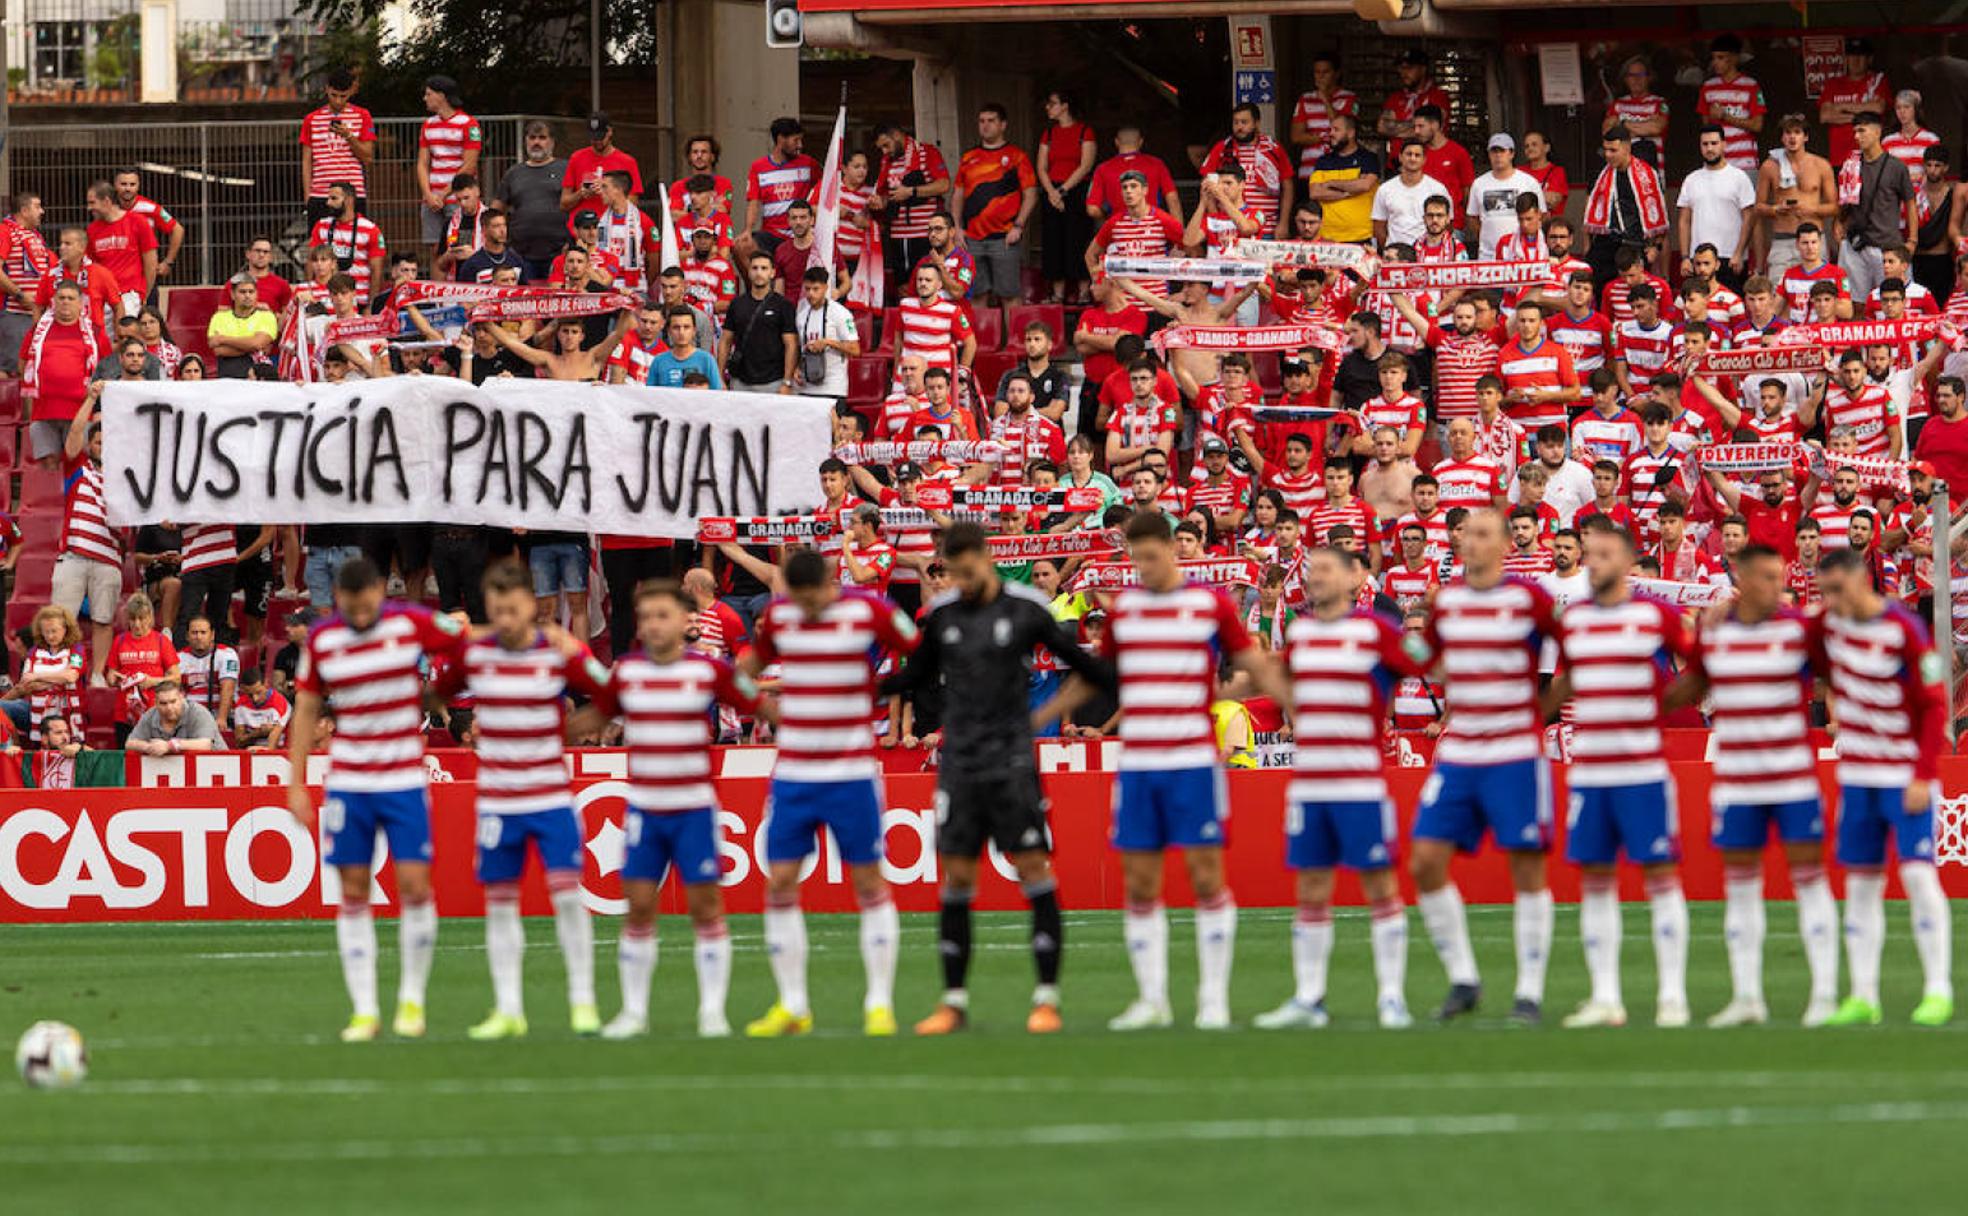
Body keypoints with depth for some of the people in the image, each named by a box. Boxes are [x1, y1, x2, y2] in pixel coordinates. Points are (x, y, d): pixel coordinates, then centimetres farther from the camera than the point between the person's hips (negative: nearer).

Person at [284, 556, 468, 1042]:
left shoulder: (413, 623, -6)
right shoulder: (321, 639, -1)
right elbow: (306, 711, 8)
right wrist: (296, 784, 6)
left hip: (405, 780, -1)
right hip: (347, 783, 1)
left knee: (415, 886, -7)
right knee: (353, 893, 0)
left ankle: (412, 999, 9)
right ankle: (364, 1010, 4)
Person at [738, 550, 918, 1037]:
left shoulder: (867, 610, -8)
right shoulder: (778, 613, 4)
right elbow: (755, 661, 22)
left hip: (852, 773, -4)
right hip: (792, 773, 4)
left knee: (869, 882, 0)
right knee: (779, 884, 0)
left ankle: (880, 1001, 7)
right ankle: (791, 1006, 8)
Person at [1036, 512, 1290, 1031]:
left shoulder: (1212, 604, 1)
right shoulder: (1122, 608, 12)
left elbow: (1258, 668, 4)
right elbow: (1092, 677, 23)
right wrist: (1032, 721, 23)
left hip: (1193, 761, -4)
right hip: (1135, 764, 4)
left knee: (1206, 876, -6)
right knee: (1139, 885, 2)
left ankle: (1214, 999, 0)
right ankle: (1151, 1000, 9)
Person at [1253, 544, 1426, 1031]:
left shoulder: (1376, 630, -5)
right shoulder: (1298, 631, 12)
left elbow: (1431, 669, -3)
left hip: (1362, 781, -5)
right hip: (1307, 783, 5)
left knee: (1380, 885, -3)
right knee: (1311, 890, 7)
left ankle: (1392, 997, 1)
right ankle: (1307, 997, 12)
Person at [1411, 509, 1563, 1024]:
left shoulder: (1528, 599, -7)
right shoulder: (1445, 599, 8)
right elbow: (1428, 657, 25)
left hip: (1517, 754, -5)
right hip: (1456, 754, 5)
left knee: (1527, 870, -4)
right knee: (1426, 861, -2)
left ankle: (1530, 992, 2)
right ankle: (1462, 979, 9)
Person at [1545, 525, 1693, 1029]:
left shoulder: (1658, 615, -2)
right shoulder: (1572, 619, 11)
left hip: (1644, 767, -4)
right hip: (1587, 771, 4)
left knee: (1661, 874, -3)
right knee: (1595, 879, 5)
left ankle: (1672, 996, 0)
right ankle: (1605, 997, 10)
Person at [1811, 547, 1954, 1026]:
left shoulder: (1905, 630, -14)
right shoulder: (1831, 625, 4)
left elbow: (1934, 705, -12)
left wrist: (1923, 776, -17)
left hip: (1905, 776, -6)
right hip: (1856, 774, 6)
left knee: (1917, 873, -12)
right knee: (1861, 882, 5)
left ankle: (1939, 991, -8)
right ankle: (1862, 997, 7)